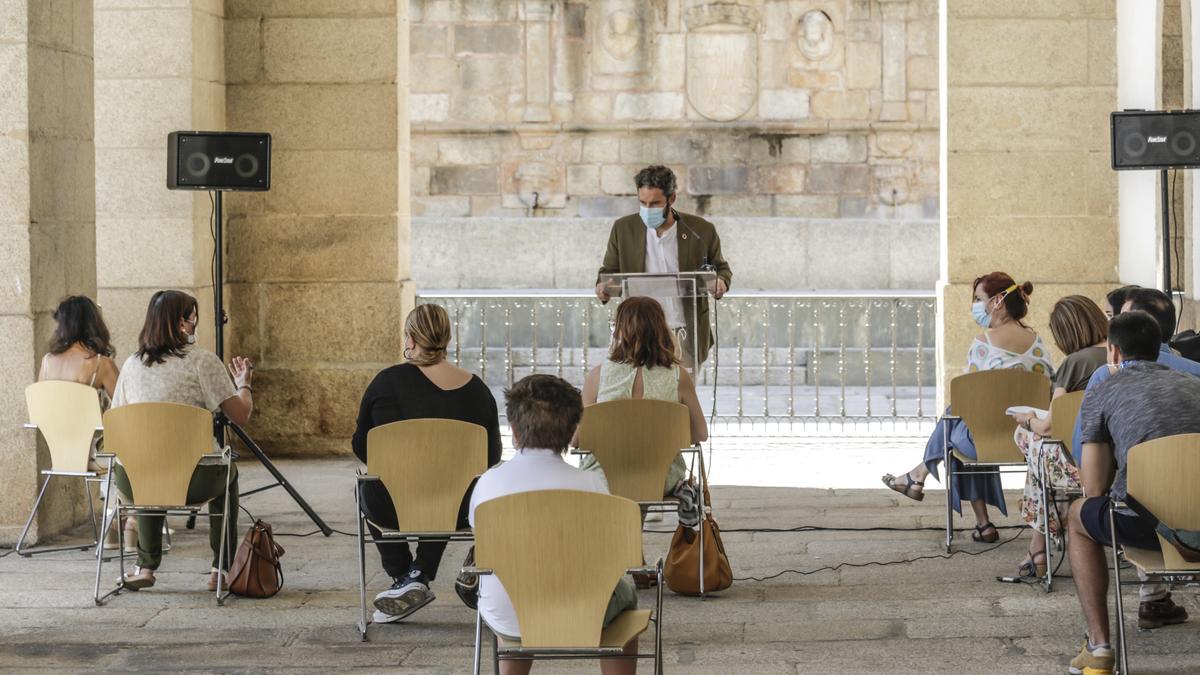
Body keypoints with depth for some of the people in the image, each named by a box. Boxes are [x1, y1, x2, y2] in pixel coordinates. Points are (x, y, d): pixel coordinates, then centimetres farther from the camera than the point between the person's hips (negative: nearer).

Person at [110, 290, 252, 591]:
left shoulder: (131, 364, 9)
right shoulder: (202, 360, -4)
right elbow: (241, 414, -5)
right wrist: (244, 384, 16)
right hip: (193, 481, -3)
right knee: (228, 472, 31)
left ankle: (145, 567, 34)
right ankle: (222, 569, 31)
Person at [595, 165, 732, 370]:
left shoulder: (701, 230, 0)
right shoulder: (623, 229, 3)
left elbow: (721, 268, 13)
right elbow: (609, 270, 13)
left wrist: (721, 282, -10)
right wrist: (603, 286, -10)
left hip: (685, 336, 0)